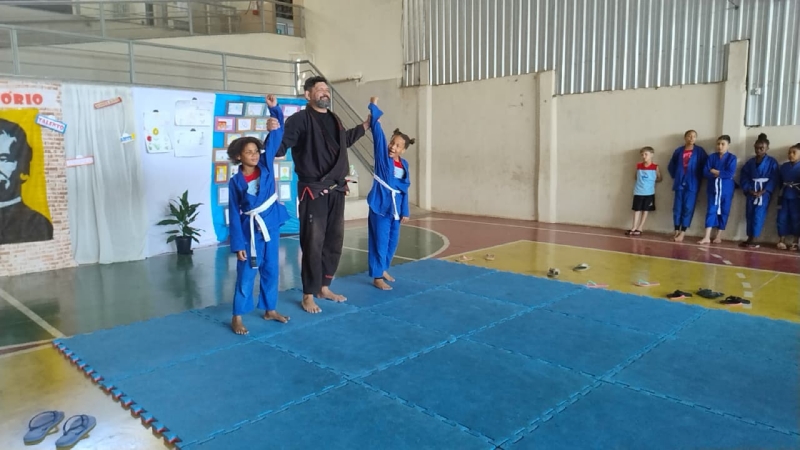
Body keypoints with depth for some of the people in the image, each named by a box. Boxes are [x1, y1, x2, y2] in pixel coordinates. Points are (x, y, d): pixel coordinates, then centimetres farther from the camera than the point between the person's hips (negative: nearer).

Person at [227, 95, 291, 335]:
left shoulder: (265, 165, 0)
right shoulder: (235, 181, -7)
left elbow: (275, 138, -4)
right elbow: (234, 214, -6)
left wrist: (274, 110, -15)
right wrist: (237, 244, -9)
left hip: (271, 224, 4)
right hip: (250, 229, -3)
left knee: (271, 270, 14)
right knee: (246, 275, 2)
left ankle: (270, 309, 30)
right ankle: (237, 317, 14)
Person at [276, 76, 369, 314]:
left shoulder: (334, 119, 12)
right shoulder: (300, 119, -10)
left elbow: (346, 139, 32)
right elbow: (279, 147, -18)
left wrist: (367, 124, 34)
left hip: (336, 191, 8)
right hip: (313, 192, -7)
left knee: (334, 241, 14)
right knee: (313, 244, -3)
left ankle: (324, 287, 30)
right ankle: (308, 295, 12)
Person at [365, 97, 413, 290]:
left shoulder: (404, 164, 6)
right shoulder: (382, 155, -6)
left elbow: (404, 189, 10)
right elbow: (378, 133, -14)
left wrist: (405, 211, 9)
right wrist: (374, 109, -19)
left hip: (395, 207, 5)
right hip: (381, 205, -5)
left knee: (392, 241, 14)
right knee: (380, 242, -3)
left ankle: (383, 269, 33)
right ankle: (377, 277, 6)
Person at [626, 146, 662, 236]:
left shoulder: (655, 167, -3)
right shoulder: (638, 166, 4)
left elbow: (659, 179, 6)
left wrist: (652, 180, -4)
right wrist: (641, 181, 2)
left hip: (649, 192, -2)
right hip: (638, 192, 2)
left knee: (645, 210, 5)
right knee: (637, 209, 4)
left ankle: (640, 228, 10)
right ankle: (634, 227, 8)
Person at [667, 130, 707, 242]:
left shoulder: (699, 151, 2)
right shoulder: (679, 151, 7)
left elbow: (705, 166, 2)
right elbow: (671, 166, 16)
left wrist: (698, 178, 0)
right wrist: (675, 176, 8)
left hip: (692, 184, -2)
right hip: (680, 183, 2)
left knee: (688, 208, -4)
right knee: (677, 207, 2)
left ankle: (682, 233, 0)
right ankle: (676, 231, 10)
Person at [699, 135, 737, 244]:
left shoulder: (732, 158, -4)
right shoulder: (712, 157, 3)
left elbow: (730, 174, -15)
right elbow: (705, 172, -5)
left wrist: (715, 172, -11)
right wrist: (721, 174, -16)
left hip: (726, 189, -1)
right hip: (713, 188, 1)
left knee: (723, 212, 6)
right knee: (711, 211, -2)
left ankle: (718, 236, 16)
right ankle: (707, 237, -5)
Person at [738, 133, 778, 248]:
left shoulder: (772, 162, -1)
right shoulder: (750, 162, 10)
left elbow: (774, 179, -6)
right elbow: (743, 177, 6)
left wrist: (763, 191, -16)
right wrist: (749, 189, -9)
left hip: (764, 192, -4)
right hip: (751, 192, 4)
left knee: (759, 215, -10)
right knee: (749, 215, 6)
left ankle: (753, 240, -9)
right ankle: (749, 238, 14)